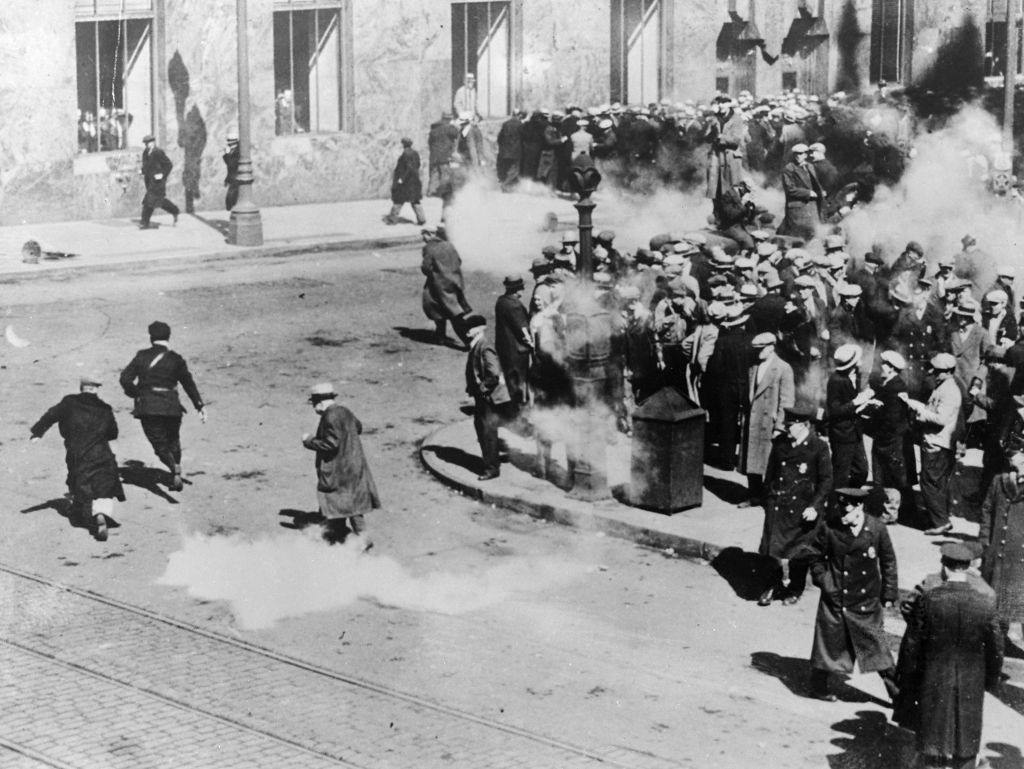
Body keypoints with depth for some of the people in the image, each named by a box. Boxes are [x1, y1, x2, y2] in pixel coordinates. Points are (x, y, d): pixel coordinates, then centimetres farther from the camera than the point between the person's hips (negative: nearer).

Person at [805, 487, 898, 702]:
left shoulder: (877, 529, -6)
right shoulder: (828, 528, -10)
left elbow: (888, 561, 4)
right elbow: (814, 555, 5)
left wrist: (889, 593, 4)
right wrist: (823, 580, -3)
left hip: (867, 601, 1)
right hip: (836, 598, -1)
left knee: (875, 642, 3)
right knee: (830, 641, 7)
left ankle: (896, 690, 12)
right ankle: (819, 686, 24)